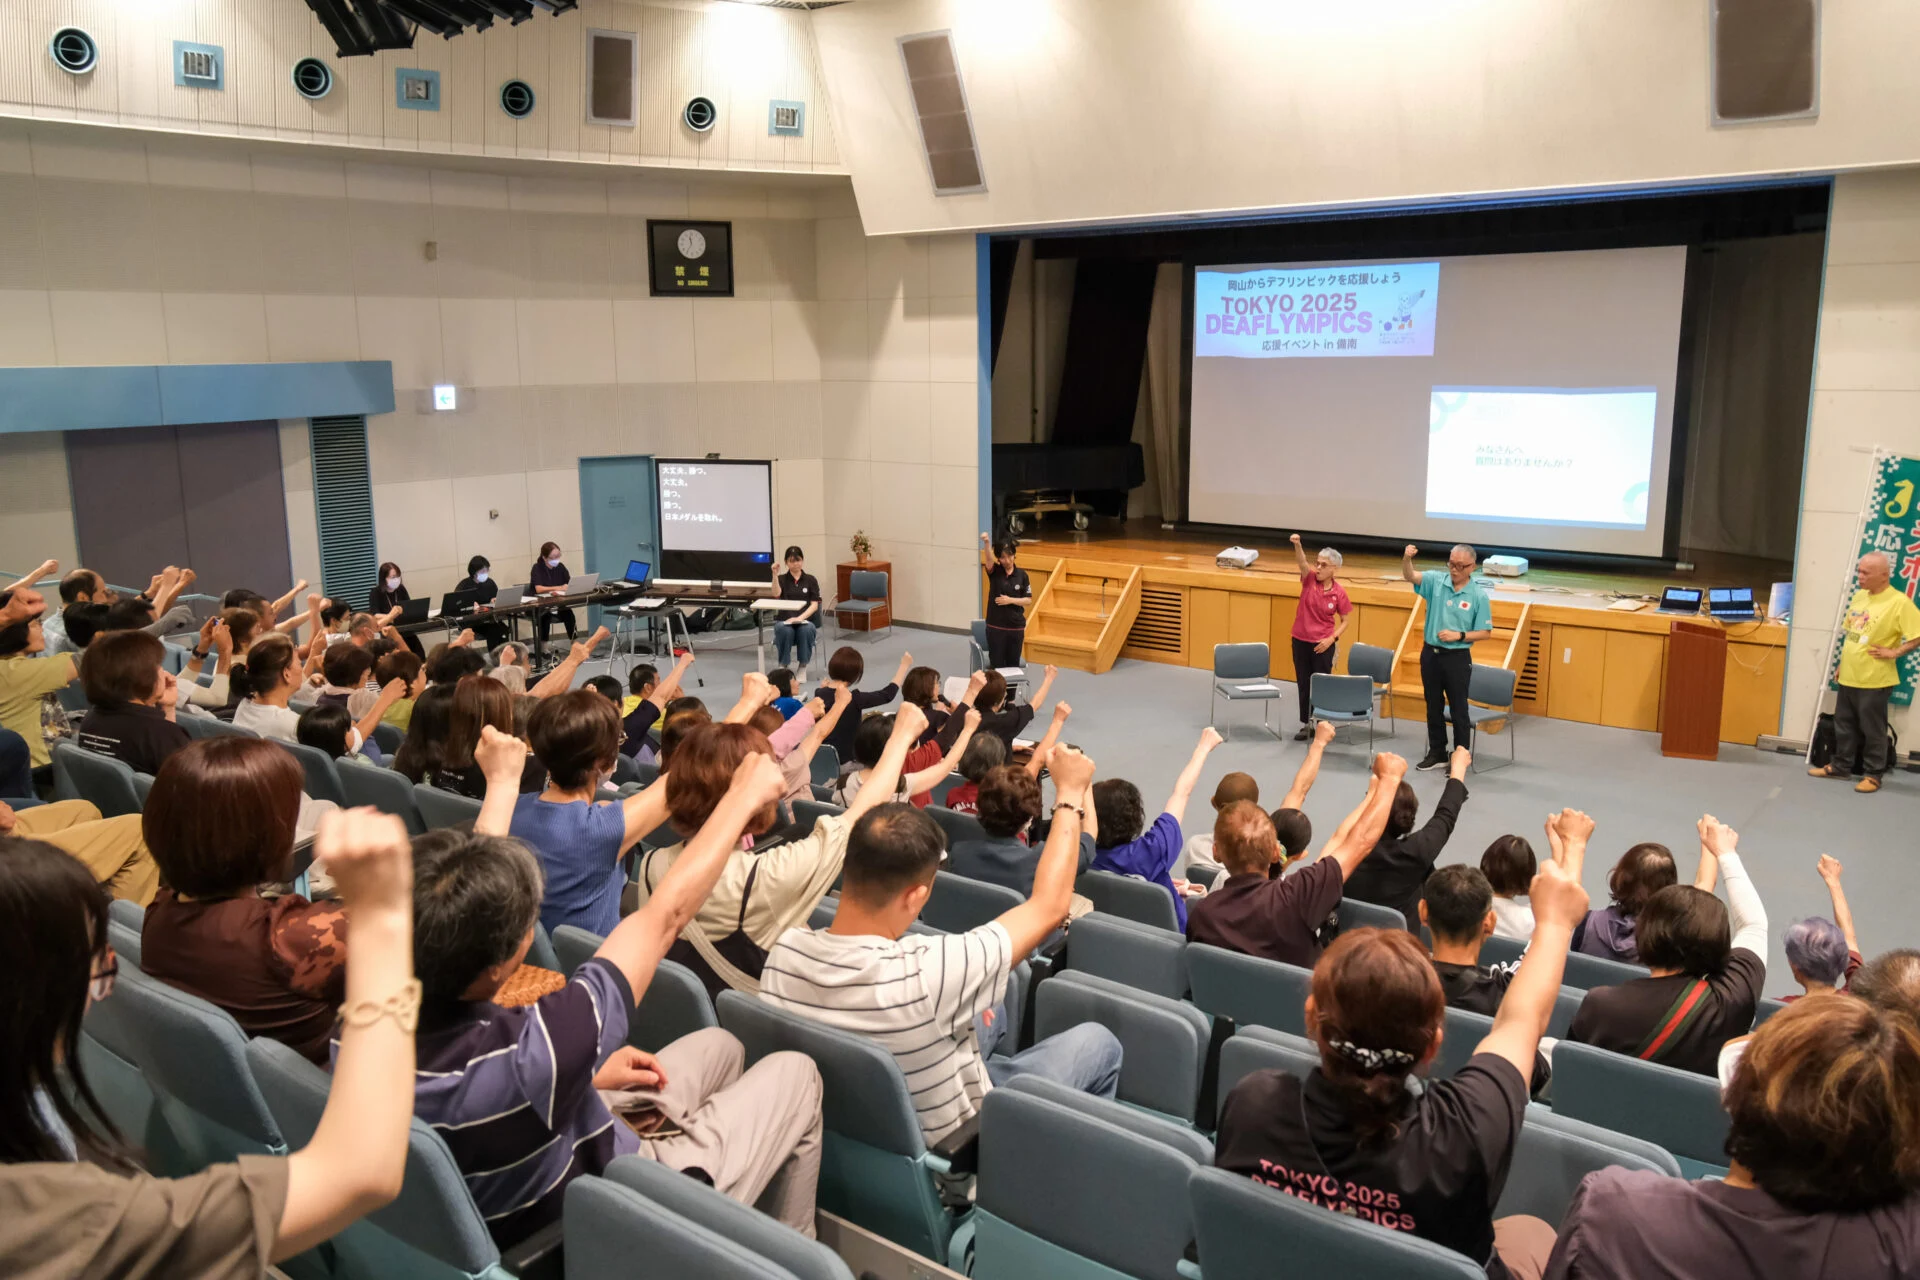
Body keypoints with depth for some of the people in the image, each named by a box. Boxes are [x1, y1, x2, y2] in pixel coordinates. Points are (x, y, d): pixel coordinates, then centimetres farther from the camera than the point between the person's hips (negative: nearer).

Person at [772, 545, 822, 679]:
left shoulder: (810, 580, 9)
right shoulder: (781, 579, 9)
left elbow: (814, 605, 0)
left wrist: (800, 618, -17)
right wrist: (774, 574, -26)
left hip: (806, 620, 0)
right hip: (784, 620, 0)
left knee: (806, 630, -36)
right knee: (784, 630, -36)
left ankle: (803, 667, -20)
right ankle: (783, 667, -19)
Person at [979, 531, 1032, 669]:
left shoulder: (1021, 574, 0)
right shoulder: (995, 571, -4)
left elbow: (1028, 600, 2)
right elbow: (988, 559, -26)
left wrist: (1010, 600, -15)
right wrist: (986, 543, -46)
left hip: (1016, 627, 1)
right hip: (995, 627, -1)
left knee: (1013, 665, 8)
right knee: (996, 665, 3)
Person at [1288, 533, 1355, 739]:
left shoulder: (1339, 592, -8)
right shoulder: (1309, 579, -6)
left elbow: (1346, 620, 0)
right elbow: (1302, 562, -26)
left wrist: (1332, 638, -13)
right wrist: (1297, 545, -45)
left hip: (1323, 644, -2)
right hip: (1300, 641, 2)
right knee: (1303, 684, 9)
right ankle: (1306, 724, 20)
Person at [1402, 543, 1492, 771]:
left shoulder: (1478, 597, -8)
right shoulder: (1436, 581, -2)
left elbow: (1485, 632, -4)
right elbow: (1409, 576, -14)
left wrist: (1459, 636, -18)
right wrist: (1407, 559, -34)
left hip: (1457, 657, -4)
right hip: (1430, 653, 4)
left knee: (1458, 710, 3)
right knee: (1433, 707, 14)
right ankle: (1436, 754, 27)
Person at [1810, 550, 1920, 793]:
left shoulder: (1899, 602, -15)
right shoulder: (1858, 596, 8)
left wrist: (1894, 652, -18)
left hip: (1874, 680, -7)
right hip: (1848, 676, 7)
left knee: (1872, 729, 3)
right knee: (1844, 725, 16)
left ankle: (1873, 774, 14)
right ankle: (1841, 766, 28)